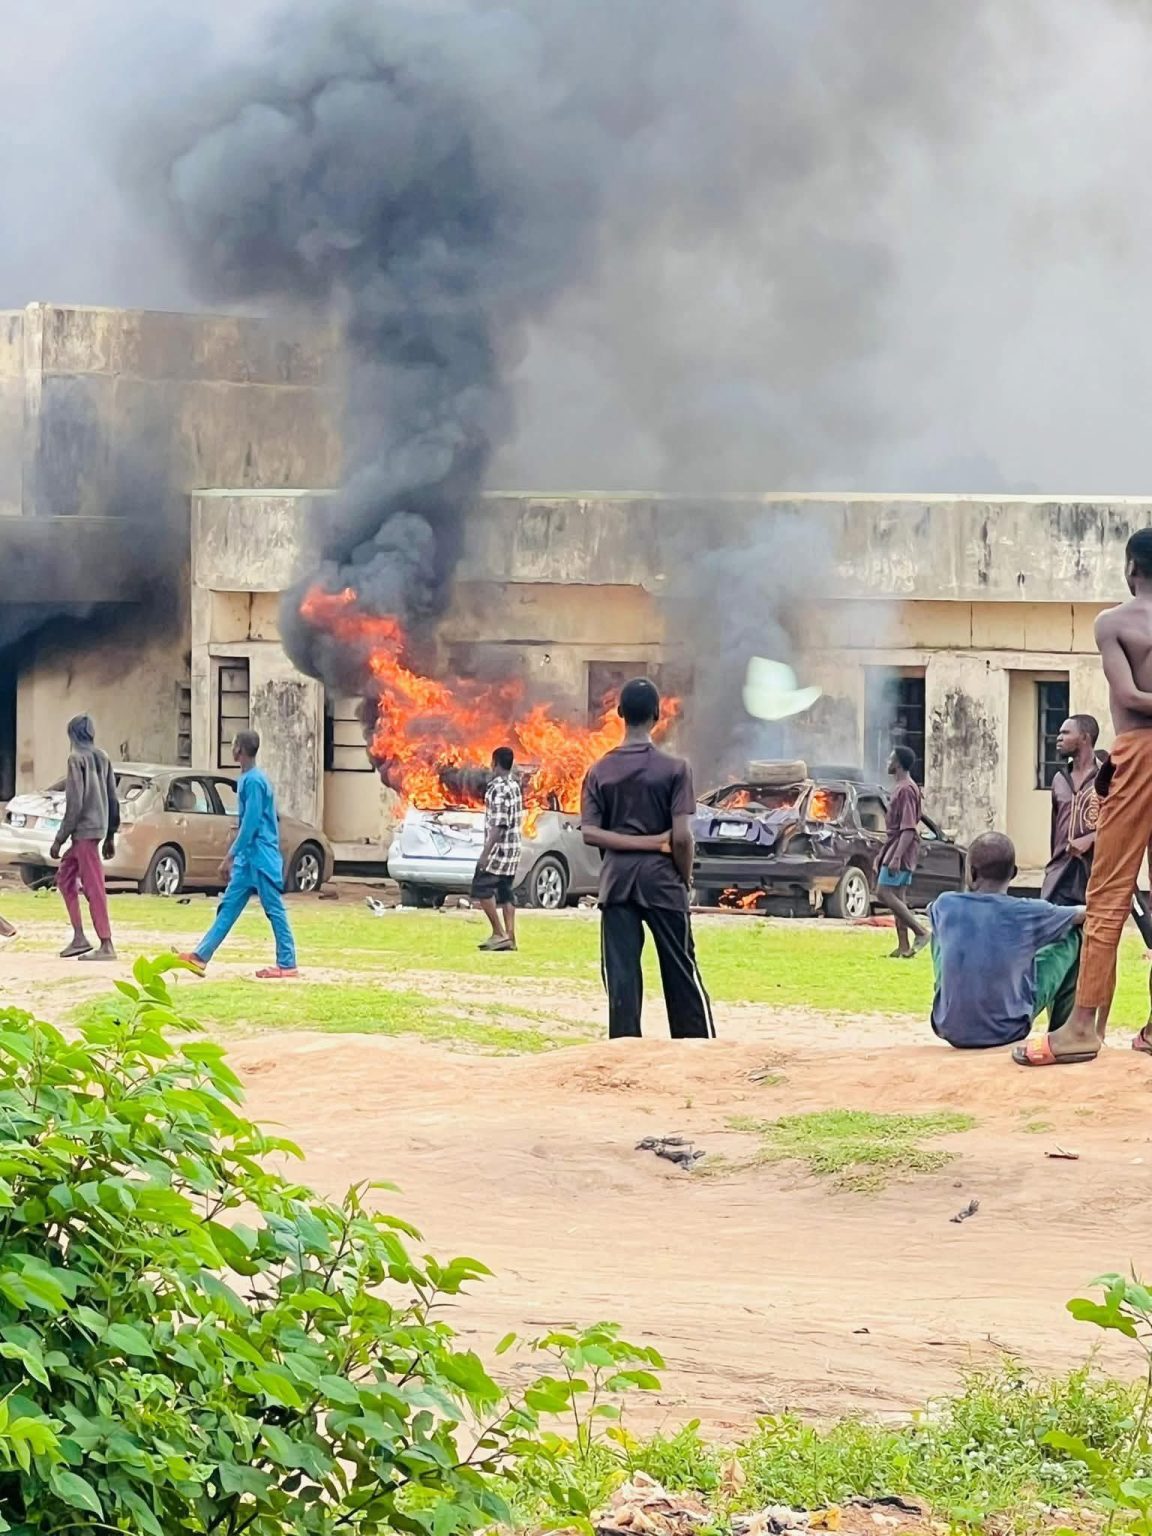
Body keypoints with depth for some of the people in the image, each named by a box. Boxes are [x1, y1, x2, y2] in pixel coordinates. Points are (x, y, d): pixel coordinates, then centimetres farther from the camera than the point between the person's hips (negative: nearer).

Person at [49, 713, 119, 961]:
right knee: (65, 876, 17)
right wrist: (110, 836, 22)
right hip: (99, 828, 9)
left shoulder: (77, 758, -12)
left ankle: (106, 945, -8)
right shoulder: (102, 758, 12)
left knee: (93, 888, -7)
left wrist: (60, 838, -11)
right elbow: (113, 799, 15)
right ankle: (78, 936, 14)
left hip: (84, 830, -9)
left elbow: (75, 803, -17)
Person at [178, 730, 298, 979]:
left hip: (261, 858, -10)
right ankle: (200, 957, 5)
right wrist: (233, 856, 22)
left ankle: (287, 965, 0)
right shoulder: (247, 779, 14)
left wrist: (230, 856, -18)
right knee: (228, 907, 7)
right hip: (248, 859, 10)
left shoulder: (253, 781, -15)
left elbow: (250, 824, -20)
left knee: (274, 910, -4)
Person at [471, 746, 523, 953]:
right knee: (505, 891, 10)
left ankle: (499, 933, -8)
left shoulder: (498, 789, -17)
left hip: (499, 848, -9)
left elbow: (498, 825, -22)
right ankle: (510, 937, 7)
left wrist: (485, 853, -22)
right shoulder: (514, 786, 12)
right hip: (513, 847, 9)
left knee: (481, 888, -5)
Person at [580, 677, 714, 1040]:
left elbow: (589, 832, -6)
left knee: (621, 978, 1)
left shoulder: (600, 771, 3)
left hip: (617, 879, 2)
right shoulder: (674, 768, -6)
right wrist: (686, 877, 4)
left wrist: (631, 843, -5)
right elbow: (681, 837, -10)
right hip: (662, 878, -2)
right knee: (682, 975, 4)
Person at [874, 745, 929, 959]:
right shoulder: (902, 788, 16)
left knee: (884, 893, -13)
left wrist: (896, 857, -27)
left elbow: (908, 828, -22)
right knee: (896, 897, 8)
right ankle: (904, 947, 6)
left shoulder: (906, 790, -16)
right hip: (895, 849, 10)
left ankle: (920, 932, -14)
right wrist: (883, 853, 25)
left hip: (901, 849, -10)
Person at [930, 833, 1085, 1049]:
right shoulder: (1028, 913, -12)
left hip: (951, 1031, 2)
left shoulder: (944, 906, -8)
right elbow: (1081, 914, 10)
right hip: (1008, 1031, -2)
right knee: (1070, 937, 13)